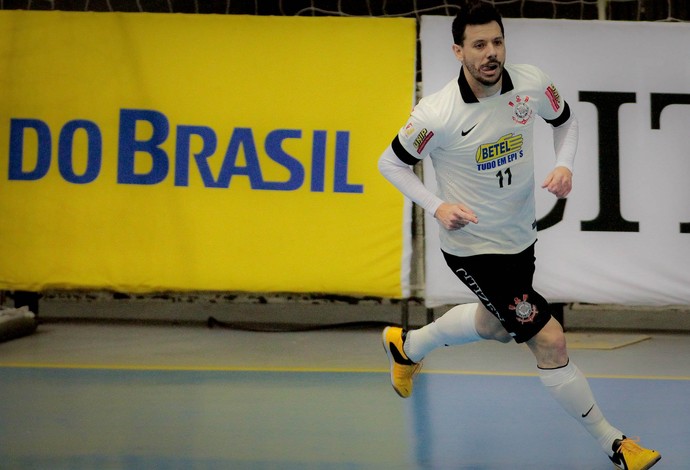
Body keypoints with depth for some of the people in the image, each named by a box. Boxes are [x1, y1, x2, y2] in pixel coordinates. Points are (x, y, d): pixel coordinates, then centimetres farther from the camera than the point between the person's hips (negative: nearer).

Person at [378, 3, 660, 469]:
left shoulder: (533, 83, -13)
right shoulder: (437, 114, -25)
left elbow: (566, 120, 8)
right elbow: (390, 162, -10)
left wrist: (564, 165, -11)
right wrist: (438, 207, -22)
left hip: (521, 236, 7)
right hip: (474, 249, -7)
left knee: (496, 324, 30)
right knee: (550, 340, -10)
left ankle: (408, 345, 57)